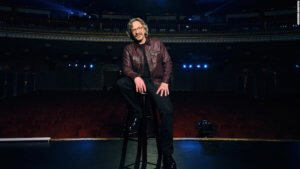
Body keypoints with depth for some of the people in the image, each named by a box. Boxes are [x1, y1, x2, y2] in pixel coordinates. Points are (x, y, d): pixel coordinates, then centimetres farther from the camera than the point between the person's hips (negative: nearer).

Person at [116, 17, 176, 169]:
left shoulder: (157, 43, 9)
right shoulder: (129, 49, 9)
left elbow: (167, 62, 4)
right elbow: (126, 68, -2)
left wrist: (165, 82, -10)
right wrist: (136, 77, -25)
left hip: (156, 82, -1)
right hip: (139, 81, 2)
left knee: (167, 110, -26)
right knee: (120, 83, -31)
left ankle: (167, 154, -15)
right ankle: (136, 114, -7)